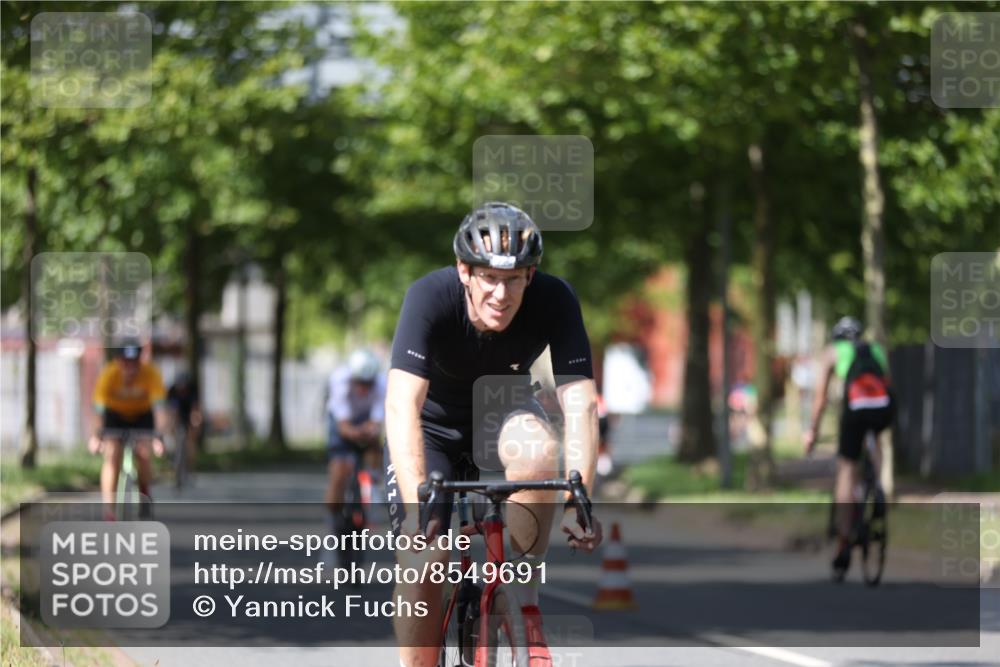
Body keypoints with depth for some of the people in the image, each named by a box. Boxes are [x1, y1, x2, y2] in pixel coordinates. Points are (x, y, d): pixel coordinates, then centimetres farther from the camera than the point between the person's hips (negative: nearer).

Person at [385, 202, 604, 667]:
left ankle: (523, 600, -17)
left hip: (500, 411, 1)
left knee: (539, 452, -33)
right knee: (422, 563, -17)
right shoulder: (430, 298, -31)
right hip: (433, 425, -1)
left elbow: (580, 402, -30)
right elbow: (402, 404, -40)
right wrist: (415, 503, -52)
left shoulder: (554, 301, -26)